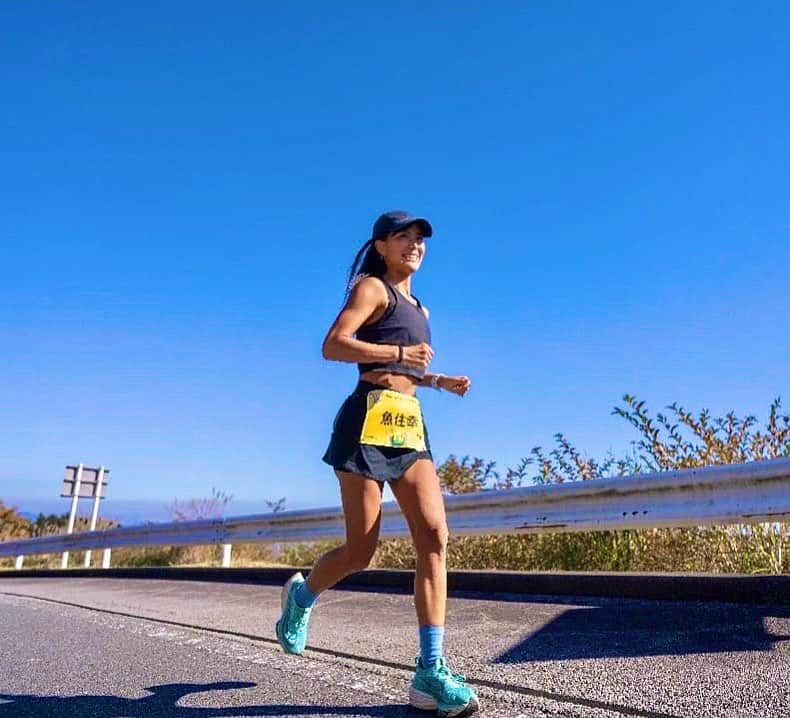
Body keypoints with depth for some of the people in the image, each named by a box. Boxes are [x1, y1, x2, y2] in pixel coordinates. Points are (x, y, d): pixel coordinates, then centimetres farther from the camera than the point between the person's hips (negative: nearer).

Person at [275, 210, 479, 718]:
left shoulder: (417, 307, 25)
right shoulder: (372, 287, 1)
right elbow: (334, 346, -12)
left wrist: (441, 381, 15)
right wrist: (401, 353, -16)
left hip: (410, 427, 7)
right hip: (371, 420, -7)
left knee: (435, 535, -9)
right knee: (361, 551, -2)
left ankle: (431, 672, -6)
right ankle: (302, 595, 30)